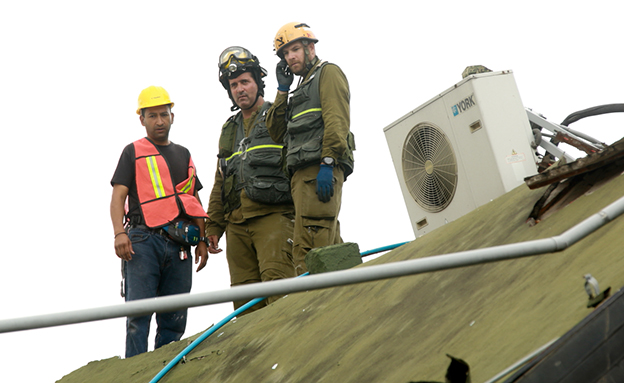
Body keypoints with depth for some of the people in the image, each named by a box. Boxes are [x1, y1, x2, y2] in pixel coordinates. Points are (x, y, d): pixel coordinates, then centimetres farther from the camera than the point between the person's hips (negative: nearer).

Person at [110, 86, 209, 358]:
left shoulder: (183, 155, 22)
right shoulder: (133, 152, 9)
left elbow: (195, 201, 24)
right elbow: (118, 195, -1)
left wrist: (202, 240, 13)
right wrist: (119, 232, -16)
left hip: (179, 244, 5)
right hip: (144, 240, -4)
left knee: (175, 320, 3)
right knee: (139, 313, -12)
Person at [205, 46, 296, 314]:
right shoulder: (229, 130, 26)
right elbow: (220, 182, 28)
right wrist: (213, 226, 20)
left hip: (274, 214, -6)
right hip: (236, 222, 6)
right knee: (246, 301, 0)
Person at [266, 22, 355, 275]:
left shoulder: (328, 73, 7)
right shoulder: (301, 91, 33)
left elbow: (336, 121, -9)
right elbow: (276, 133, 22)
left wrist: (327, 163, -20)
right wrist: (282, 91, 18)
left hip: (320, 170, -9)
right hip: (302, 174, 9)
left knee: (307, 254, -21)